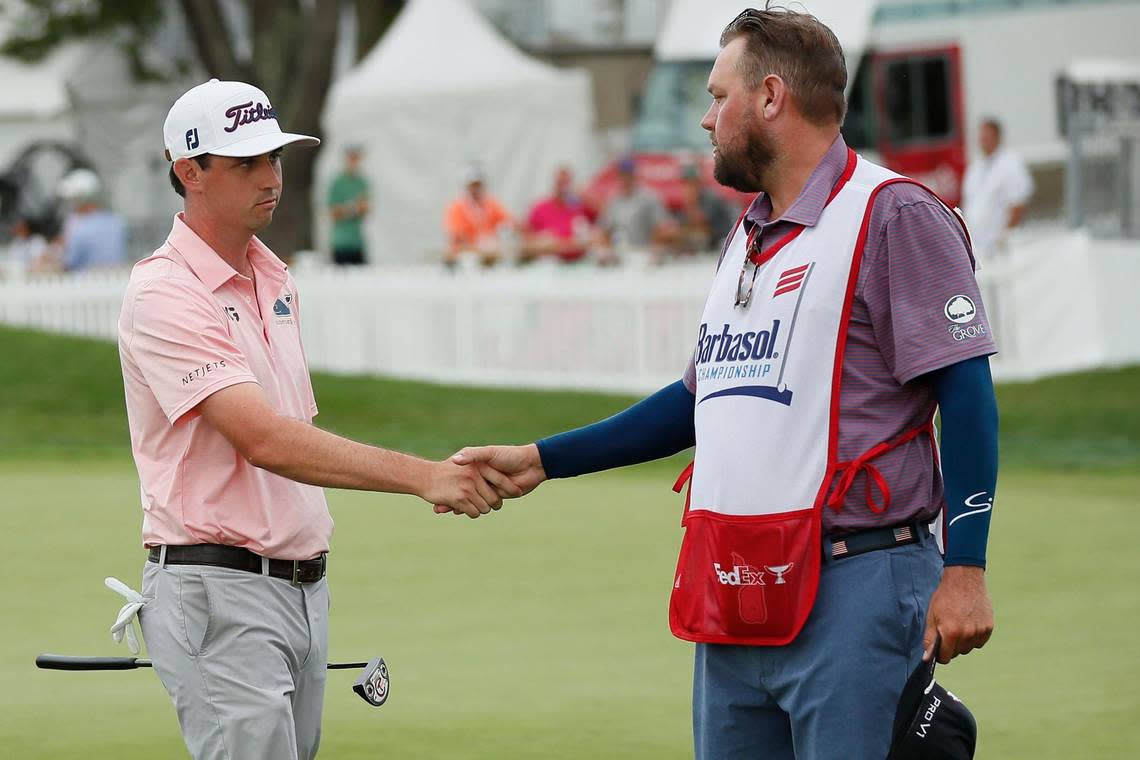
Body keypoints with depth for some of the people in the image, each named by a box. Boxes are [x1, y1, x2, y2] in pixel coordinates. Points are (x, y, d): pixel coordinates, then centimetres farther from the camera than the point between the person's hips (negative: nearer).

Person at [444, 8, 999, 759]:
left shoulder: (893, 217, -8)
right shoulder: (748, 237, 20)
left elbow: (965, 395, -13)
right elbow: (701, 401, 28)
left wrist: (965, 570, -19)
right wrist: (541, 460, 24)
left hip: (853, 591, -9)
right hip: (735, 607, 9)